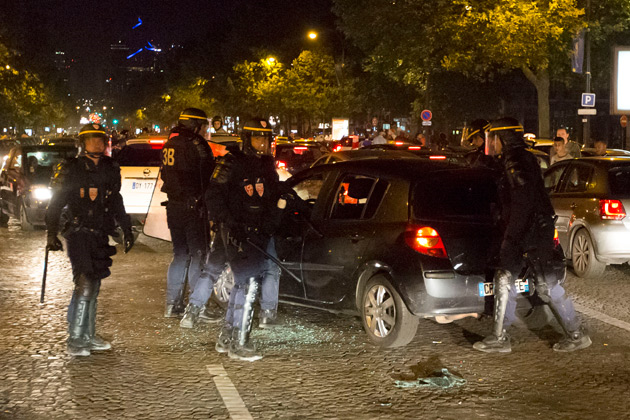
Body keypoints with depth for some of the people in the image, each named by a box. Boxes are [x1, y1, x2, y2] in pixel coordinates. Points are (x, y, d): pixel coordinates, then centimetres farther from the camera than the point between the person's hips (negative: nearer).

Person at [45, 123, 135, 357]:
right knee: (84, 285, -15)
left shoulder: (110, 170, 11)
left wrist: (126, 230, 22)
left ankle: (88, 337, 18)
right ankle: (75, 341, -12)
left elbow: (116, 203, 22)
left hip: (100, 236, 6)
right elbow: (55, 204, -4)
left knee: (93, 287, 10)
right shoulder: (70, 171, -5)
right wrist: (52, 234, -11)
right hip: (78, 234, -6)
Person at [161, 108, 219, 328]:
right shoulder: (195, 144, -14)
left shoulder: (169, 145, 11)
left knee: (180, 254, 20)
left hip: (174, 206, 8)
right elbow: (208, 175, -13)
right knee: (200, 256, -4)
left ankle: (172, 304, 26)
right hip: (193, 207, -8)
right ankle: (194, 309, -10)